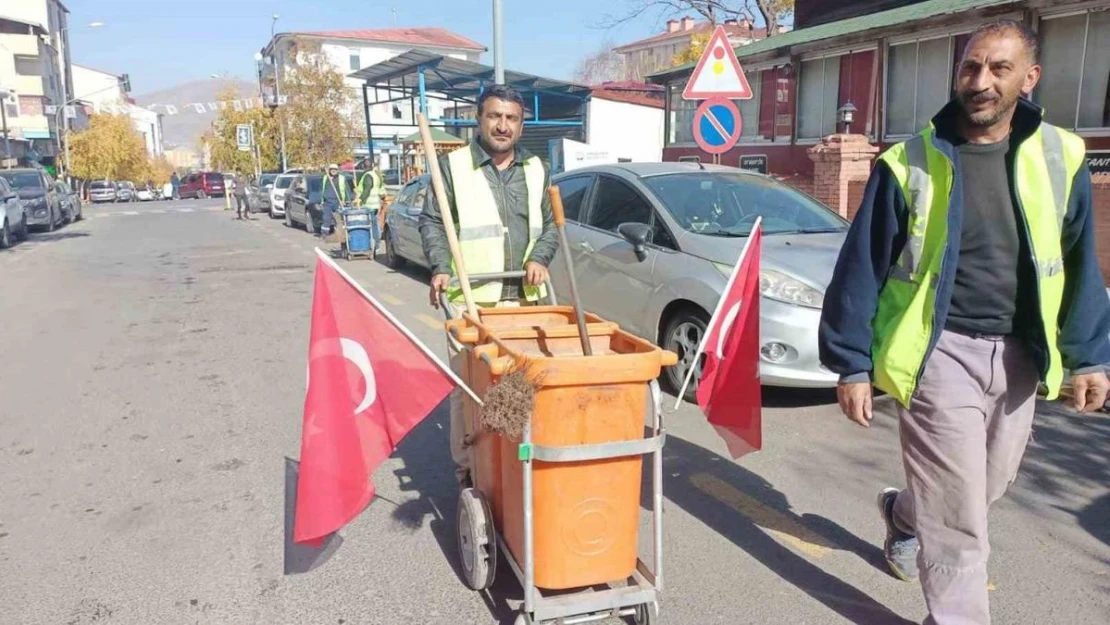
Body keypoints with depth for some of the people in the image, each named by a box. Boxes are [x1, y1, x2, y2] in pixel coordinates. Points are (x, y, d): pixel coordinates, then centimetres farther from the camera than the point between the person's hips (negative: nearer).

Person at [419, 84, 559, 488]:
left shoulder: (536, 170, 15)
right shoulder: (453, 166, 4)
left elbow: (550, 224, 18)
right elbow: (432, 222, 3)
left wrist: (540, 258, -1)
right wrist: (440, 268, -12)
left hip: (525, 298, 3)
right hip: (471, 298, -3)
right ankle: (467, 469, 8)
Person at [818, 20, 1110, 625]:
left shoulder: (1059, 159, 2)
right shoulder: (911, 163, -8)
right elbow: (861, 268, -6)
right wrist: (851, 364, -8)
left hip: (1017, 355, 5)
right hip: (941, 352, -4)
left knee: (987, 486, 21)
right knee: (957, 510, -2)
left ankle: (902, 513, 50)